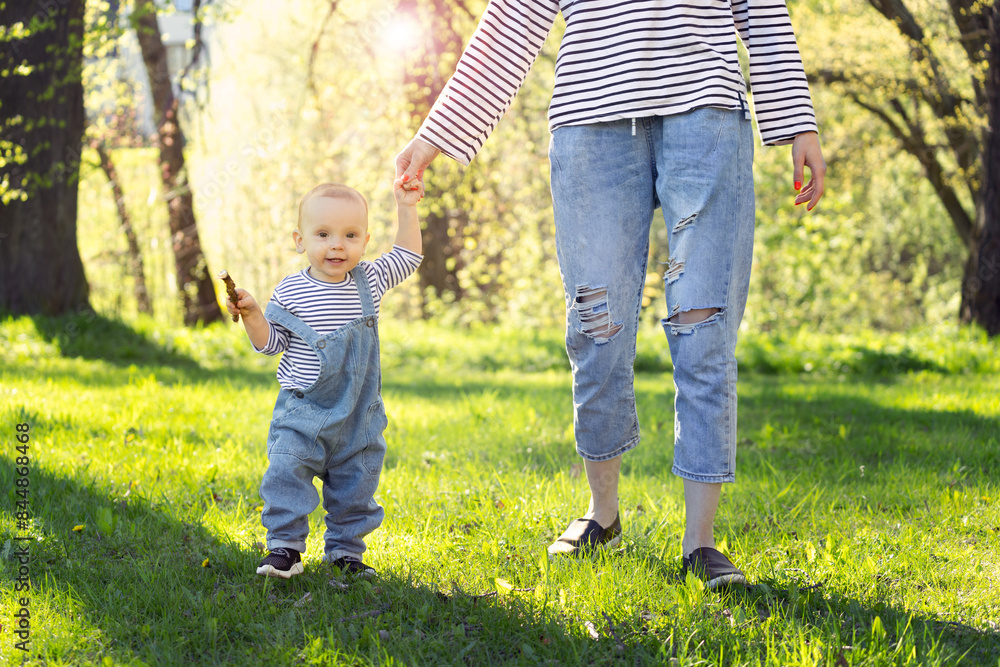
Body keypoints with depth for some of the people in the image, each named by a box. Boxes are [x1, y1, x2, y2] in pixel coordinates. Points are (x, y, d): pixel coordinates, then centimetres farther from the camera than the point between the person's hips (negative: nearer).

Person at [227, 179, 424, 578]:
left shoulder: (368, 282, 1)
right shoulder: (290, 292, -6)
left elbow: (407, 257, 14)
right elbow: (271, 342, 1)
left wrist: (406, 209, 7)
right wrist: (251, 315, -16)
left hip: (358, 415, 2)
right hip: (302, 411, -2)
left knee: (354, 485, 8)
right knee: (287, 475, -11)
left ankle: (345, 548, 22)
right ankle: (285, 547, -1)